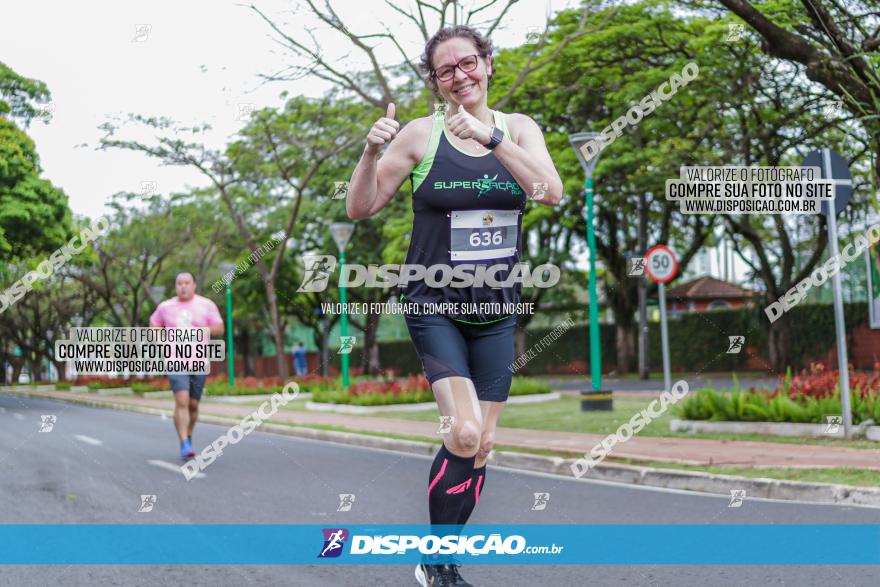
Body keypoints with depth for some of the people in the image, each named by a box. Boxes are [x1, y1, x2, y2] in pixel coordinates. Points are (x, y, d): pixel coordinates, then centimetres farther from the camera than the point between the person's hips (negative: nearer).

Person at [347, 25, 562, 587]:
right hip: (434, 306, -4)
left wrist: (491, 136, -26)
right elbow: (360, 207, -3)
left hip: (496, 311, 4)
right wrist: (372, 152, -21)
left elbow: (552, 191, -16)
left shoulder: (518, 128, 2)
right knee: (464, 431, -18)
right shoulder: (421, 133, -5)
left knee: (482, 444, 7)